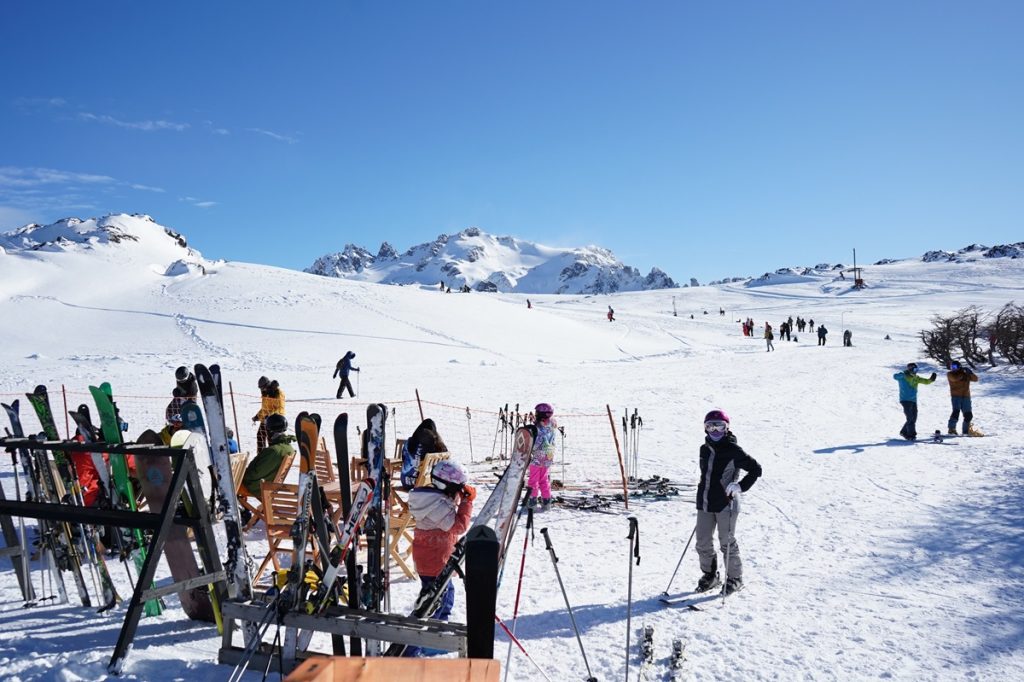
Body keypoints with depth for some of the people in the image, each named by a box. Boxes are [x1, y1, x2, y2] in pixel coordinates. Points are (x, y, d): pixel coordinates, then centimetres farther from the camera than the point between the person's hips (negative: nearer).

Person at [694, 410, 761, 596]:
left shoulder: (733, 450, -10)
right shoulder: (704, 449, 9)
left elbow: (756, 469, -7)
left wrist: (740, 486, -14)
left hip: (725, 504, -6)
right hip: (704, 503, 6)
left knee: (727, 542, 4)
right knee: (703, 543, 10)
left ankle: (735, 578, 22)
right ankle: (709, 575, 28)